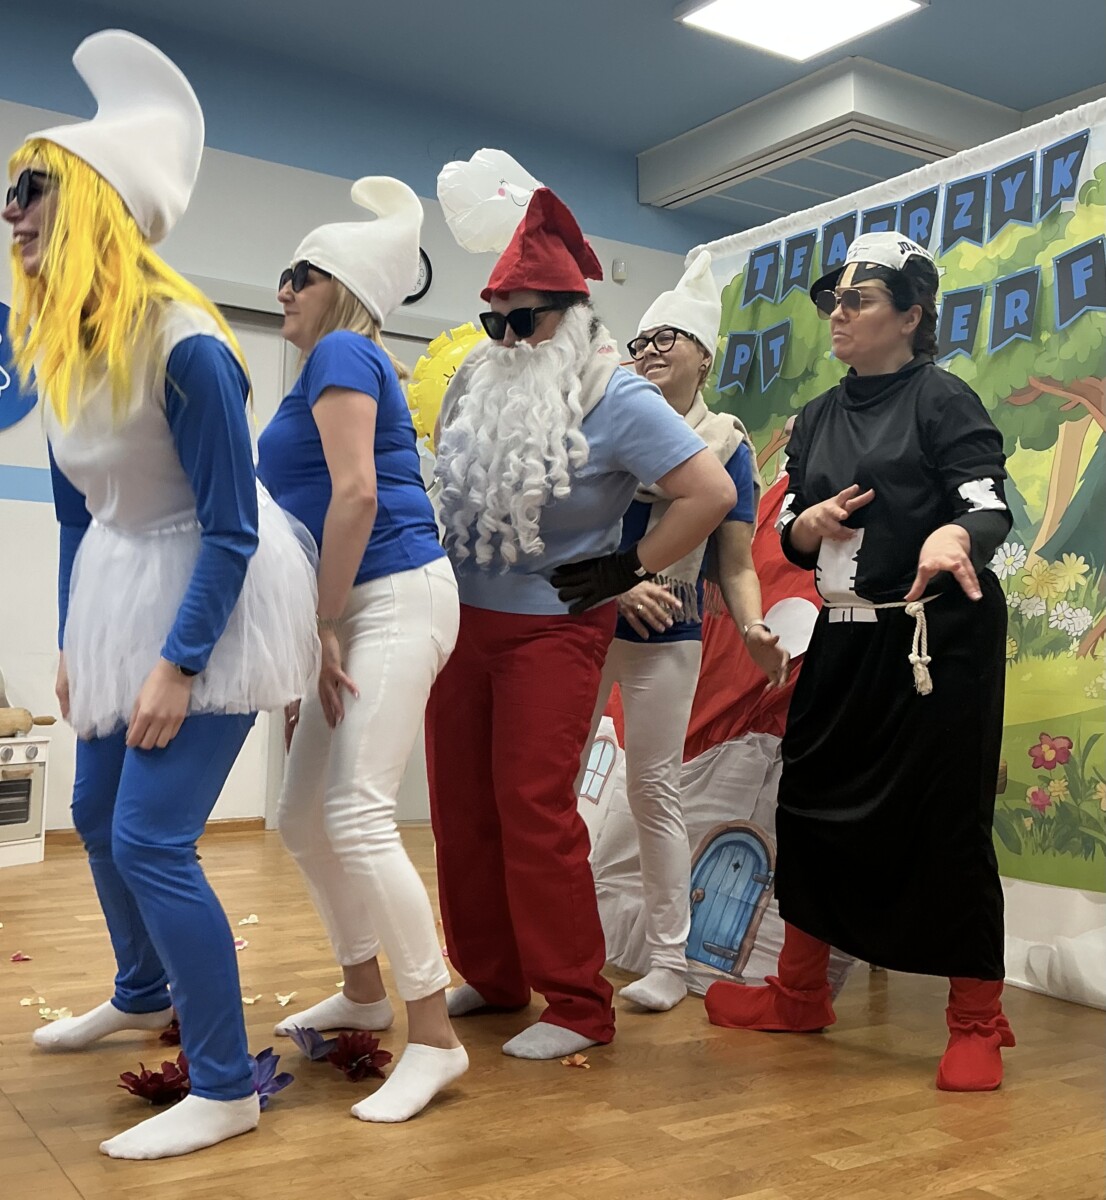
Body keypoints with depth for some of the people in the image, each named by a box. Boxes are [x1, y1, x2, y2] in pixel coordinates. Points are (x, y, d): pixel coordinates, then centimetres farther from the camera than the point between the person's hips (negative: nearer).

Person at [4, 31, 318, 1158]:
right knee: (97, 815, 20)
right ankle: (143, 995, 45)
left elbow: (231, 530, -21)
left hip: (212, 604, -9)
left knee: (151, 840, -12)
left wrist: (177, 666, -21)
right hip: (121, 599, 9)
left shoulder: (181, 344, -22)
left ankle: (224, 1090, 2)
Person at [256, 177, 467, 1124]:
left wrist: (319, 626, -15)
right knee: (302, 818, 13)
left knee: (356, 815, -17)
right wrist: (323, 632, 17)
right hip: (358, 610, 10)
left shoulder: (342, 354, -6)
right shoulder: (343, 364, 23)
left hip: (395, 597, -10)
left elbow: (357, 493, -18)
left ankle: (435, 1038, -9)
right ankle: (363, 994, 28)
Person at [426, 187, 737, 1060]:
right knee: (460, 807, 9)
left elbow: (711, 493, -17)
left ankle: (577, 1008, 6)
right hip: (461, 621, 6)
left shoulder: (617, 400, -12)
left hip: (552, 630, -6)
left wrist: (629, 570, -13)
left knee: (535, 811, -8)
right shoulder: (476, 385, 6)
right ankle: (489, 975, 25)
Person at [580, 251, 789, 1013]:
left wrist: (755, 628, -19)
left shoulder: (725, 444, 2)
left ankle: (670, 961, 13)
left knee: (653, 791, 1)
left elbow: (736, 561, -1)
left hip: (666, 639, -2)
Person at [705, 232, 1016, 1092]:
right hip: (848, 636, 7)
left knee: (946, 815, -4)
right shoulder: (818, 419, 14)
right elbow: (792, 535, 16)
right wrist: (809, 524, -8)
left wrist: (954, 536, -38)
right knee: (812, 799, 10)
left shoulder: (942, 399, -5)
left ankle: (977, 1024, 12)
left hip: (939, 636, -7)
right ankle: (799, 993, 28)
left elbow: (991, 504, -16)